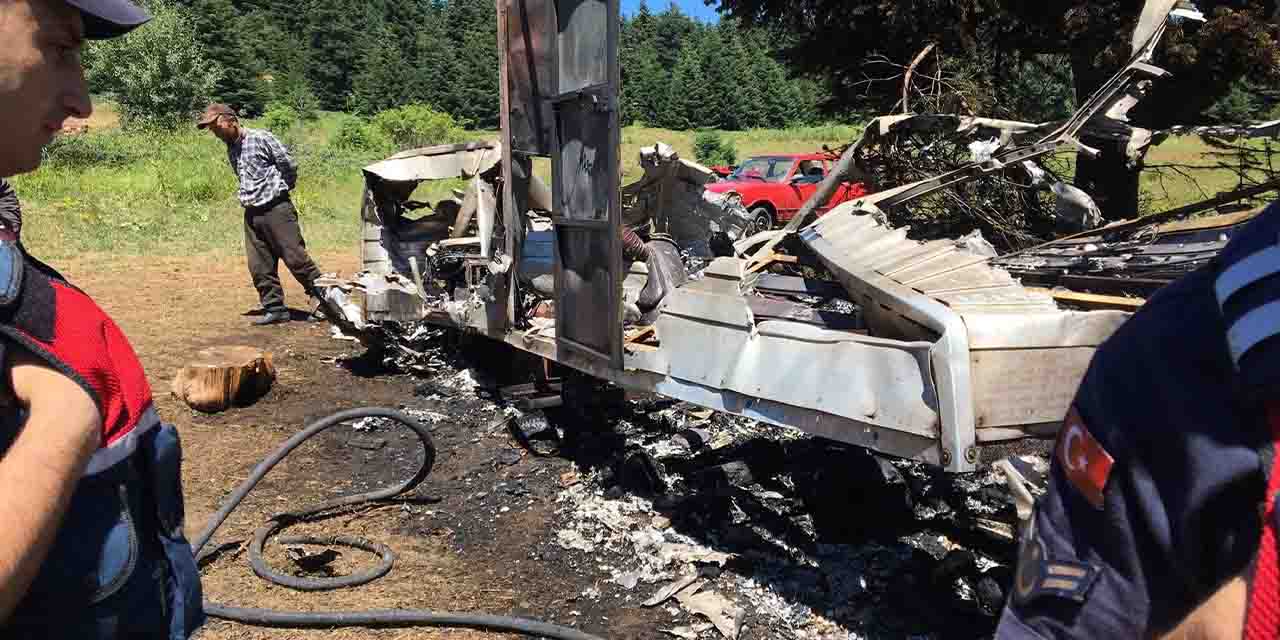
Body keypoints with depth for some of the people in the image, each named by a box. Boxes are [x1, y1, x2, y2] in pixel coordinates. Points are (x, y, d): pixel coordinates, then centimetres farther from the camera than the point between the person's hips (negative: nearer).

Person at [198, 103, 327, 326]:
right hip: (252, 213, 7)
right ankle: (274, 308, 12)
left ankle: (326, 297, 4)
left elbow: (289, 165, -7)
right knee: (259, 267, 4)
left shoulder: (261, 138, -9)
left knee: (295, 258, -7)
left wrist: (283, 188, 6)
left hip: (276, 208, -7)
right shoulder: (231, 149, 15)